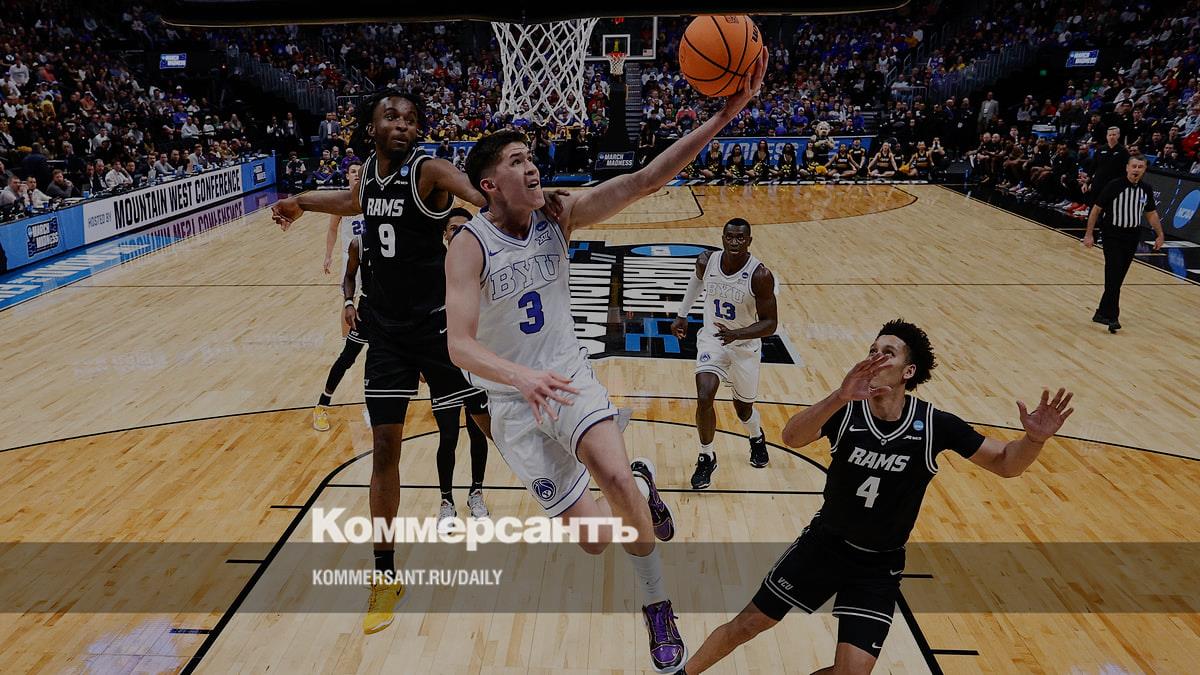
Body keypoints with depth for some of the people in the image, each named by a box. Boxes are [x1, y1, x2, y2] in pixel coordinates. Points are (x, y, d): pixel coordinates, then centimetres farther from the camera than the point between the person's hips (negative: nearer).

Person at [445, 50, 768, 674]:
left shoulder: (559, 217, -6)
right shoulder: (469, 248, -17)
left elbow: (644, 181, -16)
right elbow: (460, 345, -27)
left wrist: (723, 115, -27)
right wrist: (522, 376, -47)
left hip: (570, 377, 2)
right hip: (513, 401, -2)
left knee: (615, 476, -28)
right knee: (595, 537, -7)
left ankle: (657, 611, -2)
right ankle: (640, 489, 32)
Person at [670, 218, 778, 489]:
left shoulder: (760, 275, -25)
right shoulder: (706, 261, -14)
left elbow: (770, 323, -21)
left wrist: (736, 334, -36)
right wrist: (681, 315, 14)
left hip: (745, 346, -1)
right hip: (711, 338, 1)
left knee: (743, 408, 14)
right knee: (704, 398, -19)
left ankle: (757, 437, 52)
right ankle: (706, 457, 3)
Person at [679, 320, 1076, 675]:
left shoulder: (933, 425, -15)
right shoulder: (845, 410, -17)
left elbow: (1005, 462, -9)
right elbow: (792, 437, -36)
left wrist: (1034, 439, -31)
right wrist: (839, 397, -53)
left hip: (879, 566, 0)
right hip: (824, 543, 0)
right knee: (747, 625, 6)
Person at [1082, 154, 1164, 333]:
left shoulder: (1146, 190, 3)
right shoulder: (1114, 186, -12)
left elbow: (1151, 213, 16)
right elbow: (1096, 209, -7)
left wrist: (1160, 235, 13)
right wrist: (1089, 234, -9)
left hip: (1133, 238, 5)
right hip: (1112, 236, -5)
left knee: (1119, 278, 8)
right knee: (1114, 276, -11)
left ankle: (1104, 312, 19)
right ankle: (1111, 316, -7)